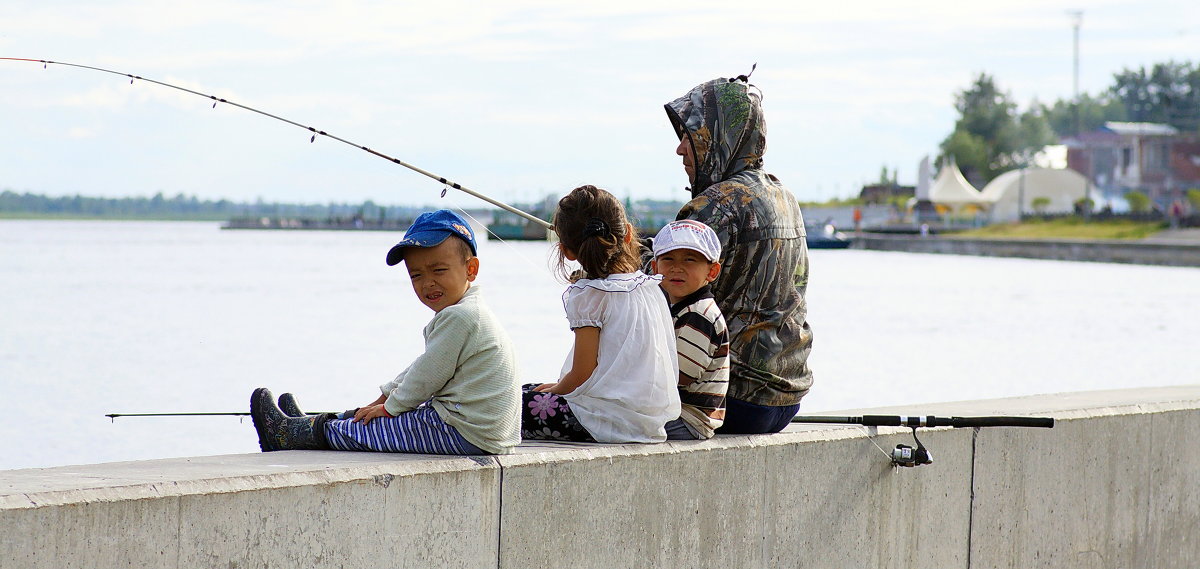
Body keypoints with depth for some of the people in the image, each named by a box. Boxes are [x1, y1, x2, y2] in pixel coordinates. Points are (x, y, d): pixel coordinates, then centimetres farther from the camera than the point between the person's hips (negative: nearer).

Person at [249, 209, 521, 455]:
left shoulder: (459, 317, -20)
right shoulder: (469, 313, 16)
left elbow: (426, 376, -16)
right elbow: (424, 367, 24)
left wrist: (390, 407, -2)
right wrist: (385, 397, 22)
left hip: (465, 433, -10)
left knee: (368, 428, -2)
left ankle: (287, 434, 11)